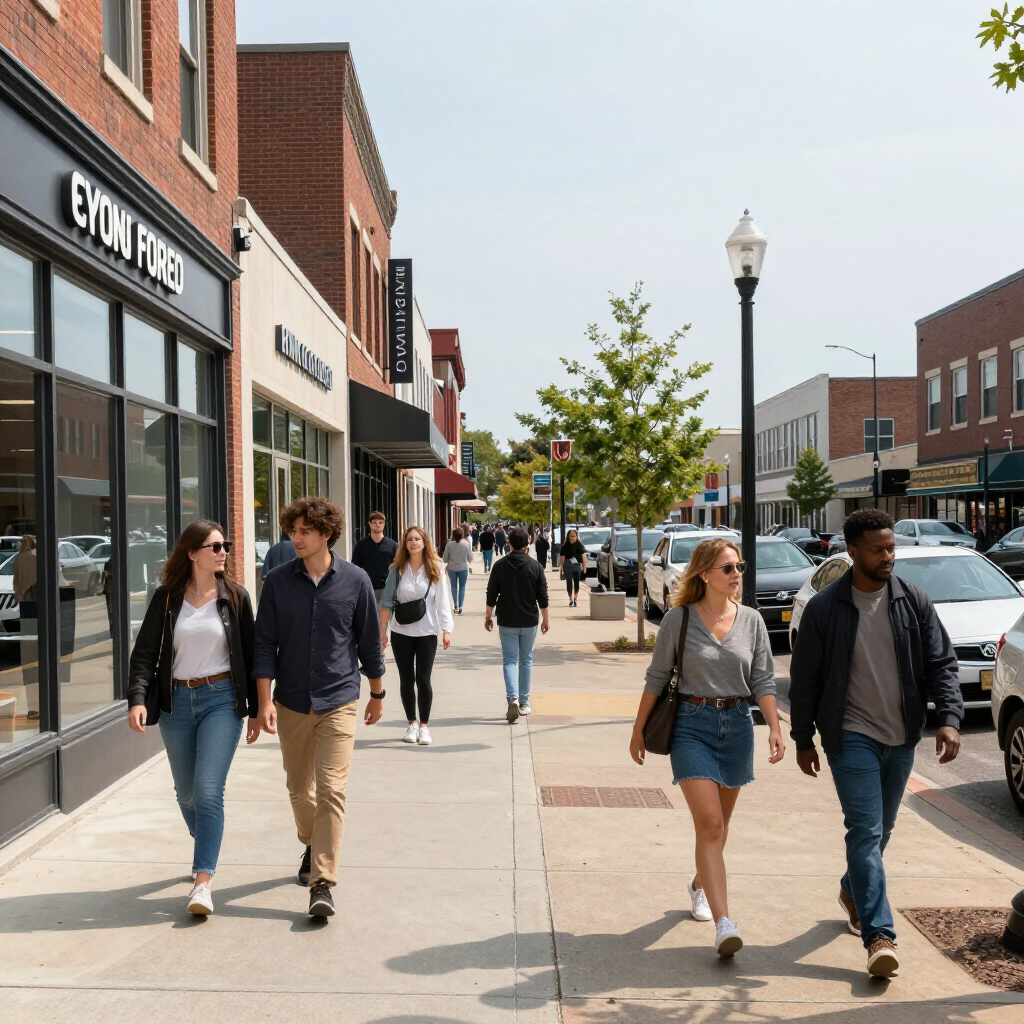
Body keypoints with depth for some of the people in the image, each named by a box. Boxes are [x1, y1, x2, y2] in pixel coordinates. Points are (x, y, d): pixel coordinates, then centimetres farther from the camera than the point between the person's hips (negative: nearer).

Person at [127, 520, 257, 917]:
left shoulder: (235, 596, 0)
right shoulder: (166, 597, 1)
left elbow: (250, 654, 5)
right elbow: (145, 651, -1)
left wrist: (255, 709, 6)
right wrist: (137, 698, -16)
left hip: (221, 699, -2)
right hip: (176, 702, 2)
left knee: (208, 790, -13)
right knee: (186, 792, 14)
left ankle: (203, 881, -10)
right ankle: (205, 848, 41)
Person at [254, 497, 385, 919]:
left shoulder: (355, 580, -4)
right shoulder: (278, 581, -2)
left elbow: (369, 642, 6)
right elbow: (265, 644, 0)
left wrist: (377, 694, 13)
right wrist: (265, 701, -7)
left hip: (338, 702, -2)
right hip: (291, 704, 2)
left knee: (331, 790, -10)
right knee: (299, 790, 15)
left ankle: (322, 883, -7)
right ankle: (312, 846, 42)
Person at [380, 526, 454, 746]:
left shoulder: (435, 569, -1)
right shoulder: (397, 569, 1)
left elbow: (442, 601, -1)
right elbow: (387, 601, 2)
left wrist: (446, 630, -5)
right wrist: (382, 630, -2)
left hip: (427, 632, -1)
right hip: (401, 632, 1)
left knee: (423, 680, -3)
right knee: (407, 680, 8)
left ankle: (424, 725, 9)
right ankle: (412, 723, 21)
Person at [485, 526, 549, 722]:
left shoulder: (500, 565, -4)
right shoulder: (535, 566, -4)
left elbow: (491, 594, -2)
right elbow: (542, 597, -2)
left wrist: (488, 616, 10)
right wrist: (545, 619, 8)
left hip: (507, 622, -1)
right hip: (529, 622, 1)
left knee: (509, 660, 3)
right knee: (526, 660, 13)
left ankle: (513, 698, -18)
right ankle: (524, 702, 18)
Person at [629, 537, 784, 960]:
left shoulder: (751, 620, 3)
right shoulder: (679, 619, -6)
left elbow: (763, 680, 4)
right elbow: (657, 678, 1)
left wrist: (774, 728, -9)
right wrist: (639, 730, 5)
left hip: (737, 724, 4)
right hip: (692, 724, -4)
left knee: (719, 823, 17)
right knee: (709, 823, -12)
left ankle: (701, 883, 43)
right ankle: (724, 922, -15)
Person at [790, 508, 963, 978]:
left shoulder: (914, 601, 1)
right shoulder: (824, 608, -8)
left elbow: (941, 663, 2)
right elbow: (804, 680, -2)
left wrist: (949, 718, -13)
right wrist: (803, 740, 0)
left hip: (901, 736, 4)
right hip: (852, 736, -4)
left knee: (882, 828, 18)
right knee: (866, 830, -10)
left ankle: (853, 891, 42)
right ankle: (879, 935, -11)